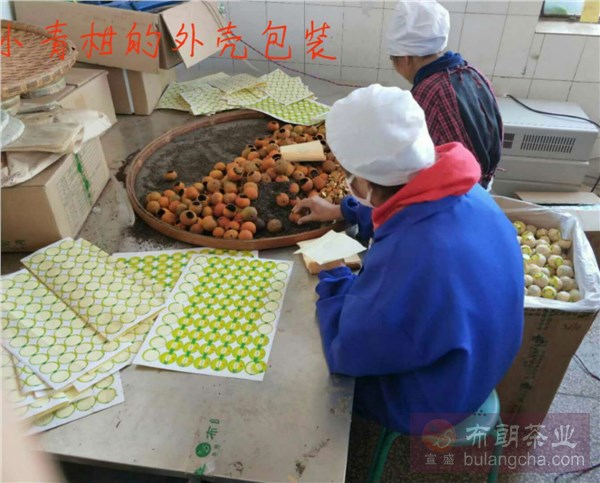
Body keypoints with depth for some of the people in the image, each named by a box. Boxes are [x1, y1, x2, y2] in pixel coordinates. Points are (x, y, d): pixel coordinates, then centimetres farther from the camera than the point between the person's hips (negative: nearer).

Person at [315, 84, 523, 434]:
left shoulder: (411, 261, -43)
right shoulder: (465, 194, -16)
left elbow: (345, 350, -27)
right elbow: (401, 220, 7)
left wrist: (333, 279, -12)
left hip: (426, 399, -6)